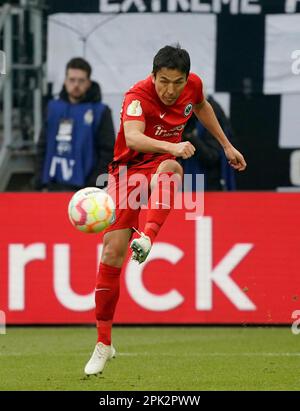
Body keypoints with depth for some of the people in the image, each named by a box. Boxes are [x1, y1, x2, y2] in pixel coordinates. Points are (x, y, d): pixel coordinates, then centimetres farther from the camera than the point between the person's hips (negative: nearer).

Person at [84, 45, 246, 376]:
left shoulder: (193, 85, -7)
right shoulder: (138, 96, -24)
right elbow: (133, 138, -45)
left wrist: (226, 145, 25)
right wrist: (171, 146, -61)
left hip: (164, 163, 2)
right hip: (128, 167, -2)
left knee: (169, 168, -37)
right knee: (112, 251, -10)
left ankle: (147, 238, -58)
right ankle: (104, 343, 2)